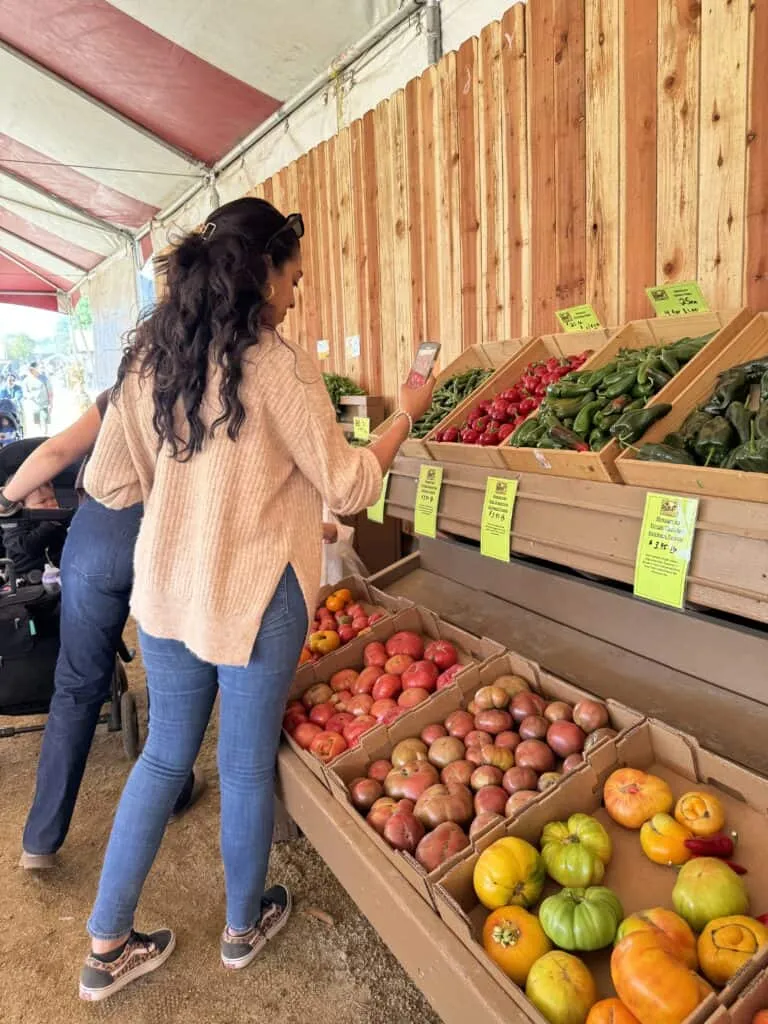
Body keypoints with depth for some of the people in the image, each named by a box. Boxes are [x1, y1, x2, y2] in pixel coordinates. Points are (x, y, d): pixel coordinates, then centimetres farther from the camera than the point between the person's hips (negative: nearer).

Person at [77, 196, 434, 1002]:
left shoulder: (150, 358, 1)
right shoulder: (276, 365, -17)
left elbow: (108, 482, 4)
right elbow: (347, 488, -12)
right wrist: (406, 414, 1)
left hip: (166, 591, 6)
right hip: (253, 598, -5)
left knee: (166, 753, 21)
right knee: (246, 764, 14)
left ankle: (106, 946, 34)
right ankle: (243, 925, 39)